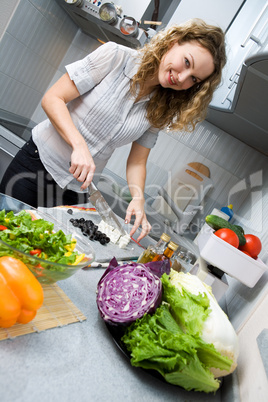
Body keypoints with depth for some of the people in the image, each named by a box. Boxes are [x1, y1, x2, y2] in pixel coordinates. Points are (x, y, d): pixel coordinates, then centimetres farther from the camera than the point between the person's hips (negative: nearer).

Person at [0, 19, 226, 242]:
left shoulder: (160, 110, 0)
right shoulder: (115, 56, -12)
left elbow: (137, 162, 3)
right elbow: (52, 99, -14)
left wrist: (138, 198, -16)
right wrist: (79, 145, -28)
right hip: (39, 162, -2)